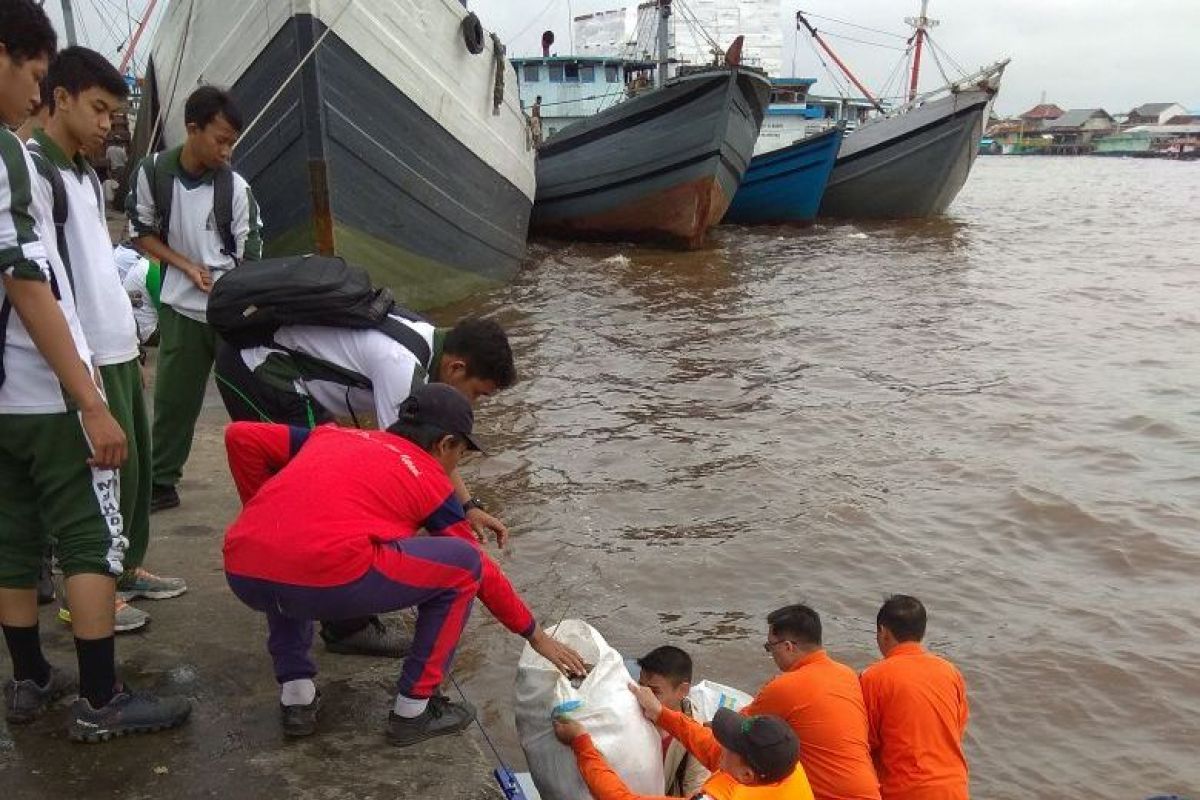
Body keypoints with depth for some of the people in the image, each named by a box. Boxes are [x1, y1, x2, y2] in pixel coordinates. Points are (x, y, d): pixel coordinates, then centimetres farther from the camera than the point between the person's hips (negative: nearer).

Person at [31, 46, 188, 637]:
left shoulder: (85, 173, 16)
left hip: (118, 348, 9)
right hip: (88, 357, -9)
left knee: (138, 463, 14)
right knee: (109, 471, -4)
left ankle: (126, 569, 29)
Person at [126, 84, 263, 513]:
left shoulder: (235, 187, -10)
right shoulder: (153, 171, -6)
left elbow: (250, 259, -7)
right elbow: (142, 233, 4)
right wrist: (187, 267, -8)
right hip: (181, 307, 2)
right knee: (173, 397, 7)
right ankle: (161, 483, 21)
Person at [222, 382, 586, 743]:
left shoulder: (332, 435, 28)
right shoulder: (430, 479, 18)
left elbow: (240, 437, 22)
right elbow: (483, 572, 24)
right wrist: (537, 637, 36)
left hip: (242, 577, 6)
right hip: (328, 582, -6)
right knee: (463, 564, 12)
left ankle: (296, 694, 29)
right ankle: (413, 710, 19)